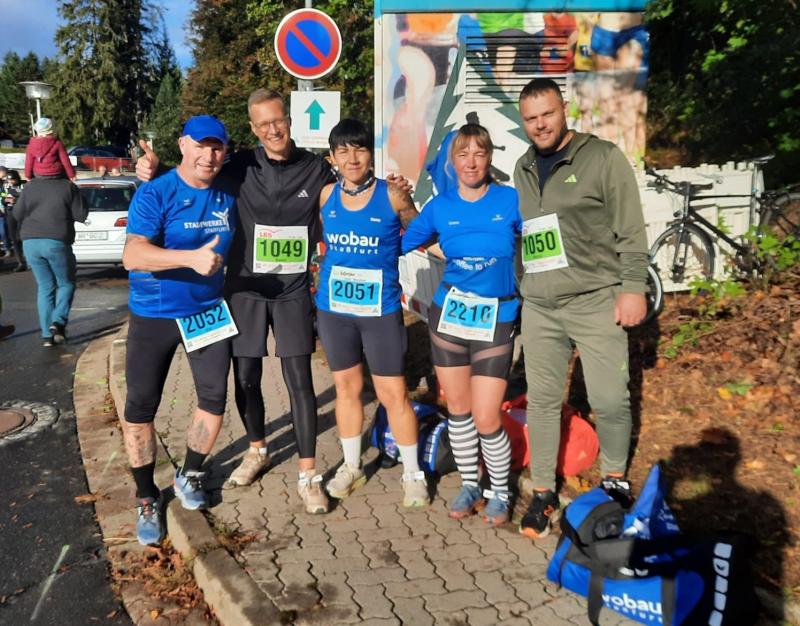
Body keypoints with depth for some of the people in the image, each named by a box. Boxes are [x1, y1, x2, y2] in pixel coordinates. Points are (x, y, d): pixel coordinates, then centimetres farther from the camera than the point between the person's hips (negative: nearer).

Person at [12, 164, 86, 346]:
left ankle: (47, 335, 9)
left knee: (44, 287, 12)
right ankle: (58, 322, -6)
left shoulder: (29, 187, 7)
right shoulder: (68, 187, -3)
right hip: (57, 242, -4)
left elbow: (17, 215, 11)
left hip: (30, 242, 4)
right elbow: (81, 215, -2)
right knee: (66, 283, 14)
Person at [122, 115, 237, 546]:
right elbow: (132, 256, -28)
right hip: (154, 316, -4)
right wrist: (192, 258, -39)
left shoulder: (227, 197, 1)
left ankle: (190, 475, 29)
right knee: (141, 407, 3)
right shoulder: (154, 194, -15)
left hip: (209, 312, 4)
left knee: (214, 399, 6)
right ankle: (146, 498, 20)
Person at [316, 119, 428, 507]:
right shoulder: (326, 195, 1)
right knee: (346, 387, 15)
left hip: (381, 310, -3)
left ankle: (412, 473, 18)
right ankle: (351, 466, 32)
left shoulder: (392, 196, -9)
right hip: (333, 308, 4)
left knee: (393, 393, 0)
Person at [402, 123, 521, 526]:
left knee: (486, 420, -4)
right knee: (457, 410, 12)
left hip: (496, 321, -2)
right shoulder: (439, 207, 2)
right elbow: (399, 244, 8)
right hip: (448, 315, 2)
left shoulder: (512, 200, -4)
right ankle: (470, 486, 33)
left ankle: (500, 493, 22)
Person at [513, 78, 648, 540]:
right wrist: (519, 290, 15)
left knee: (610, 399, -1)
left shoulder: (602, 157, -2)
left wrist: (633, 287, -11)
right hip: (539, 307, 4)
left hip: (596, 301, -4)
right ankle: (544, 492, 20)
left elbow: (631, 229, -5)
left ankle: (615, 480, 25)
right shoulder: (523, 170, 14)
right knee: (542, 400, 7)